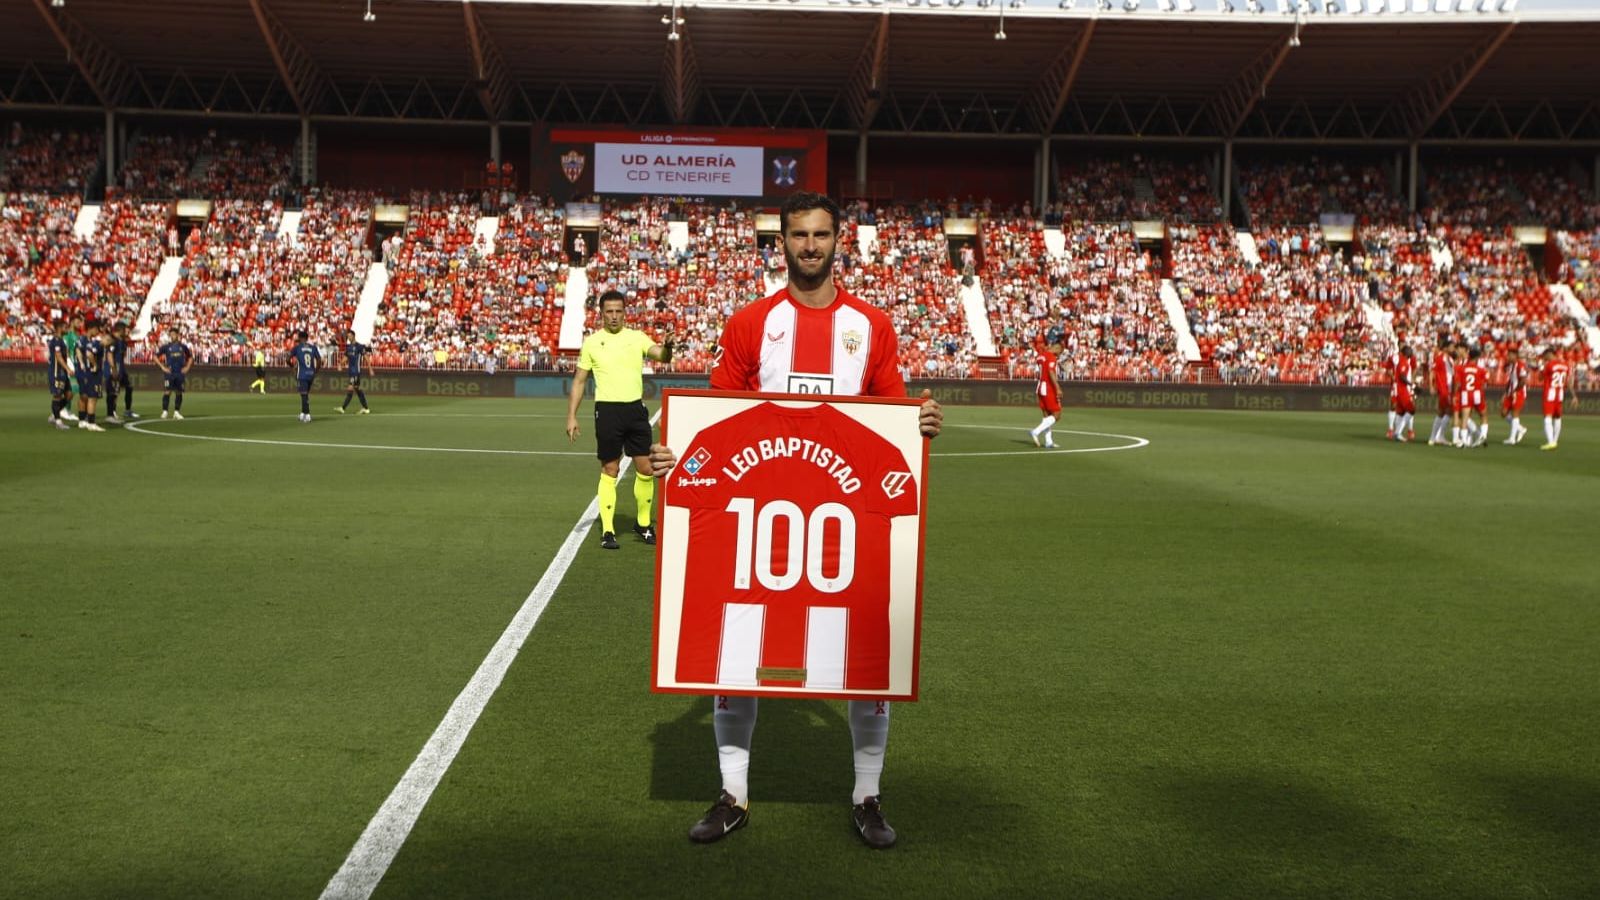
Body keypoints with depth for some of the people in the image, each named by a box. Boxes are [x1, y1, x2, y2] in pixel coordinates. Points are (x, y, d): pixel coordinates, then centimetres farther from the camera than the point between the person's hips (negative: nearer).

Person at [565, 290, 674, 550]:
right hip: (607, 410, -2)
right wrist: (572, 417, 3)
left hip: (635, 408, 2)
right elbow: (579, 381, 8)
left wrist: (667, 347, -34)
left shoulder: (637, 338, 6)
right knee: (609, 471, 1)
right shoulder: (592, 342, 5)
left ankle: (643, 523, 20)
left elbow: (661, 356, -10)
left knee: (645, 468, 3)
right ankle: (608, 530, 7)